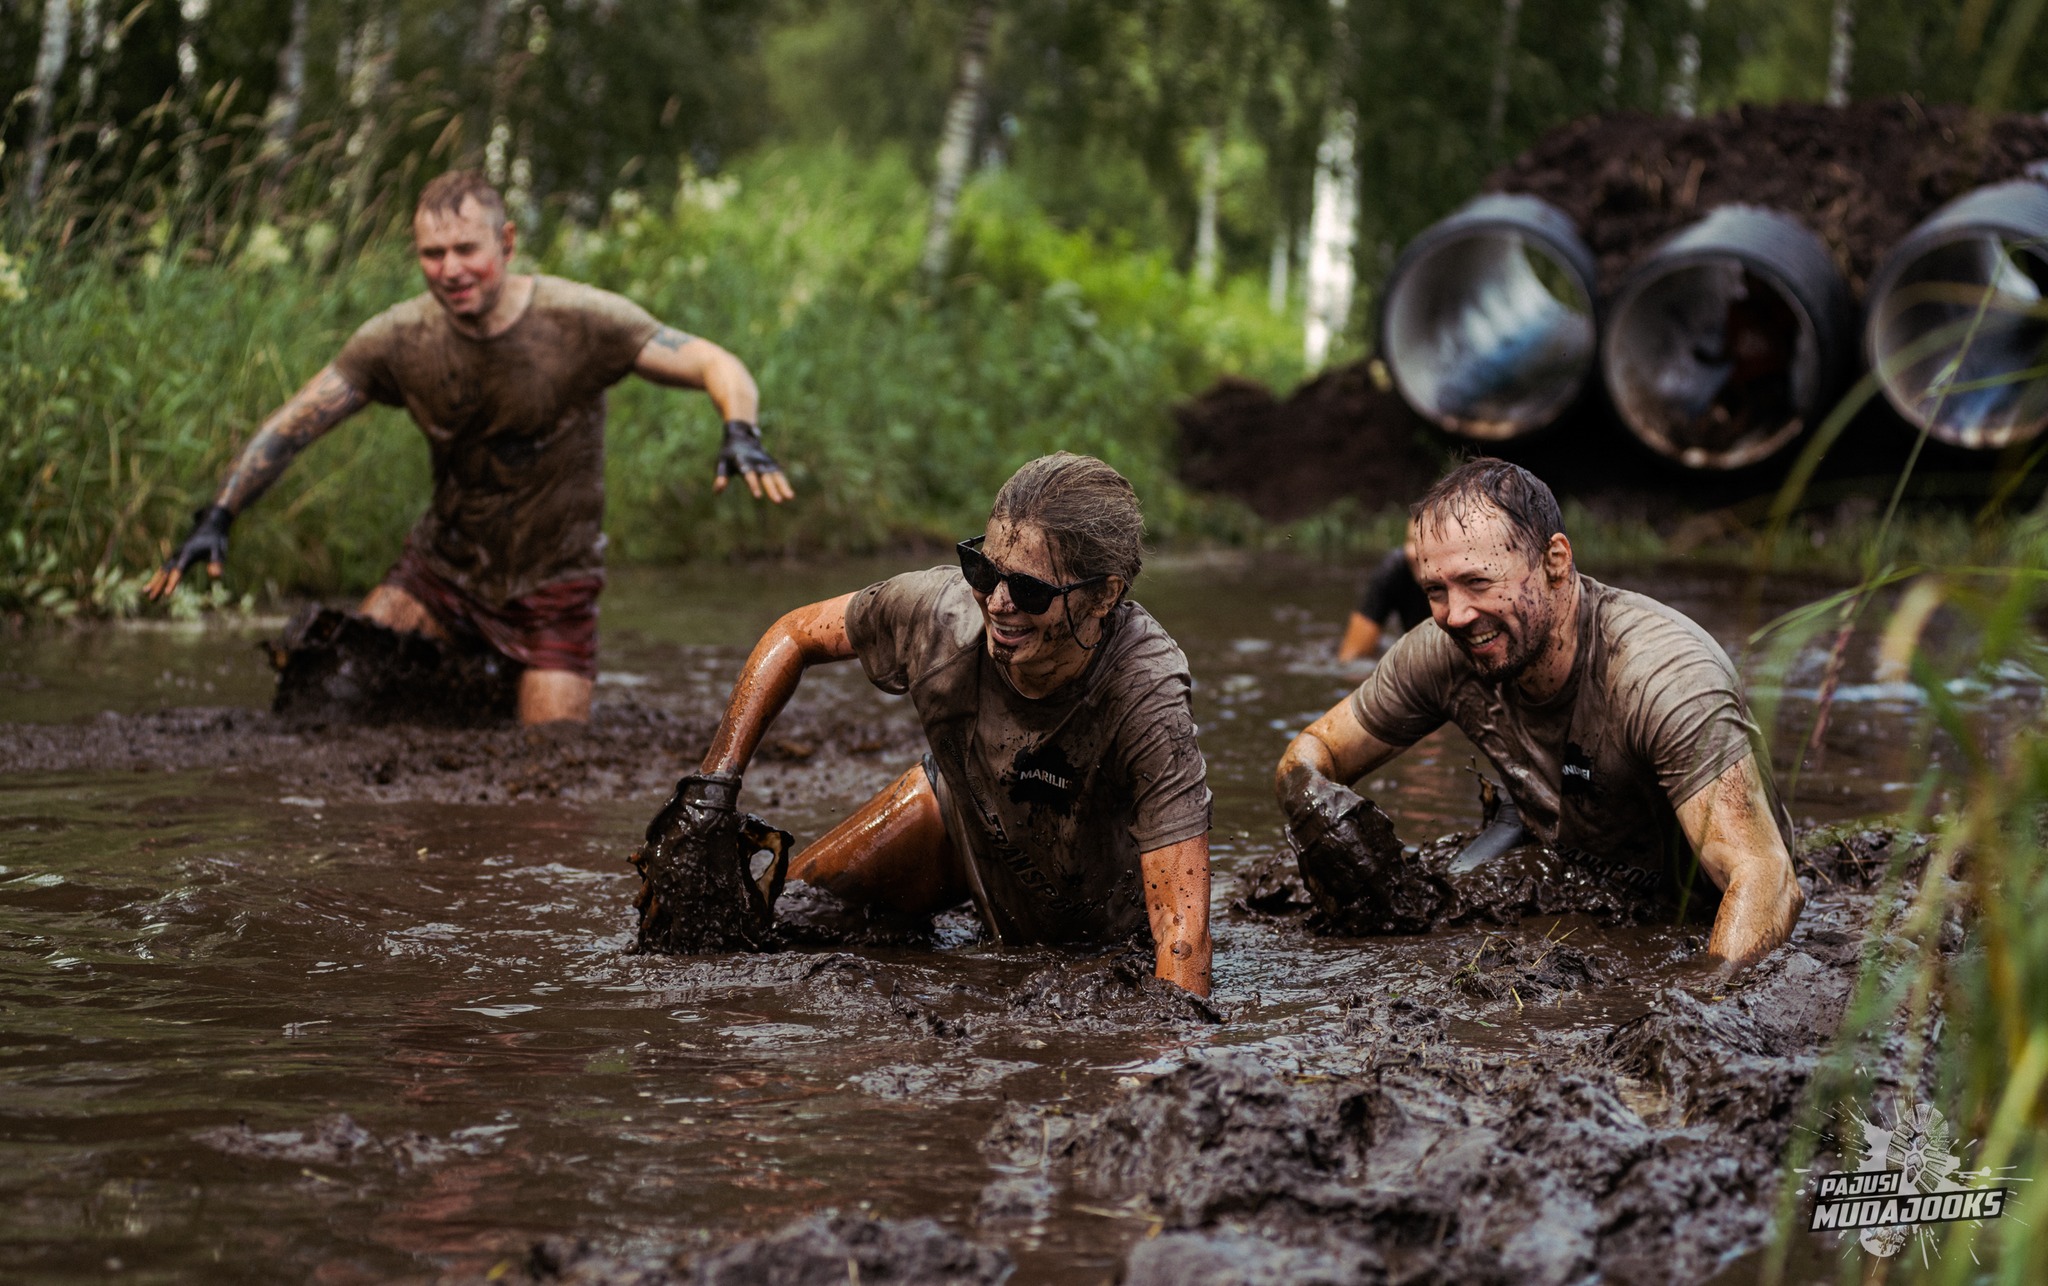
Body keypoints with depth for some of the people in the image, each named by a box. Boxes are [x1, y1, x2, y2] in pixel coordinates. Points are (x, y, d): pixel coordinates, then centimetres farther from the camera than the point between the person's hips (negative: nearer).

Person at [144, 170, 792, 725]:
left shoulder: (579, 321, -19)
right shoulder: (400, 339, -10)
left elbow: (716, 365, -20)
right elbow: (291, 426, -4)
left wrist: (741, 435, -41)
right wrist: (216, 518, -14)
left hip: (553, 581, -2)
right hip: (442, 566, 3)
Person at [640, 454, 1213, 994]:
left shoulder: (1146, 701, -42)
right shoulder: (941, 609, -32)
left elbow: (1183, 928, -44)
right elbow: (793, 635, -10)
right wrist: (715, 779, -16)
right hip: (961, 807, 2)